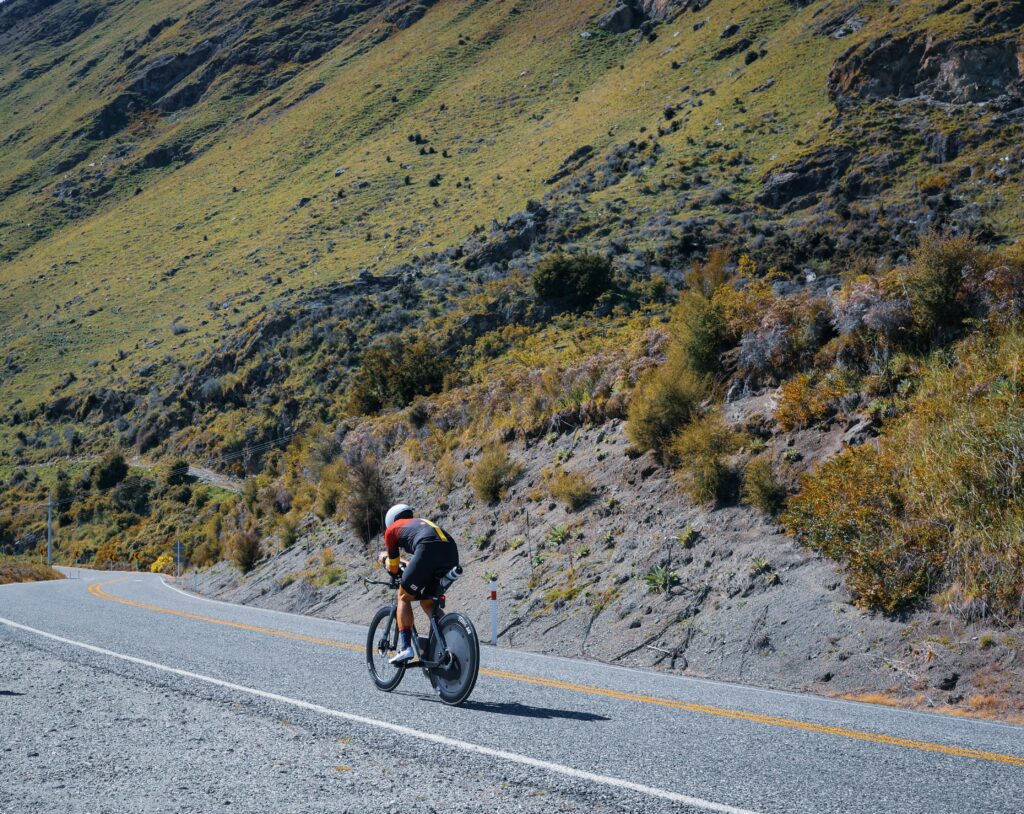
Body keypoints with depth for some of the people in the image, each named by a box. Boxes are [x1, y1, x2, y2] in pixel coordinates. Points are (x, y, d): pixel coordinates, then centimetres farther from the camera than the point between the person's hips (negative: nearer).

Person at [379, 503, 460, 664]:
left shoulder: (392, 529, 26)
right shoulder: (422, 522, 41)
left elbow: (393, 568, 32)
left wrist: (385, 559, 53)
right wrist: (407, 564, 64)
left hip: (428, 549, -5)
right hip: (452, 554, 5)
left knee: (404, 598, 14)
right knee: (427, 602, 23)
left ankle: (405, 647, 0)